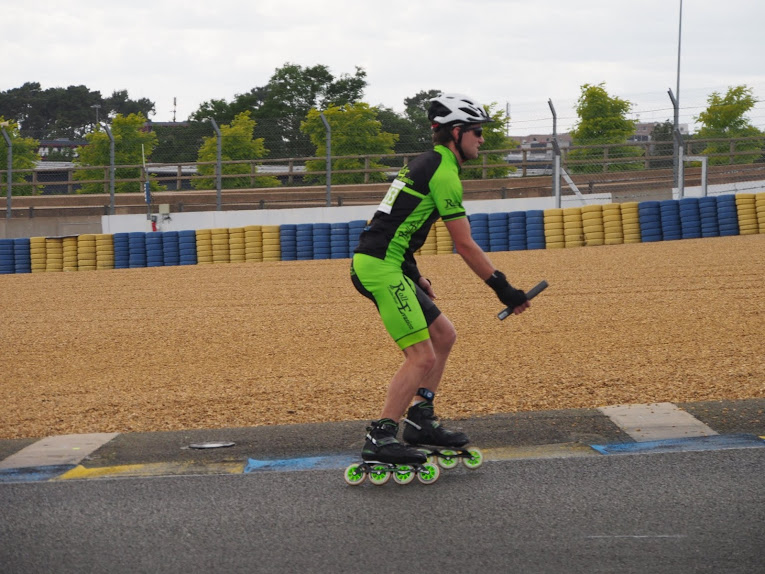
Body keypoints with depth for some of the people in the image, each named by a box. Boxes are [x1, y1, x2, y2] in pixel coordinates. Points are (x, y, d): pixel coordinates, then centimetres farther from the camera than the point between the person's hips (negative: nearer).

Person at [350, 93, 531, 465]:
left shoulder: (425, 164, 20)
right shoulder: (443, 172, -11)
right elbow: (464, 244, -12)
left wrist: (417, 278, 30)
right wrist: (502, 288, -6)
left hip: (377, 264, 10)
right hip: (381, 268, -10)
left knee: (444, 335, 14)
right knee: (423, 356, -11)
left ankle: (420, 420, 16)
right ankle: (380, 438, -9)